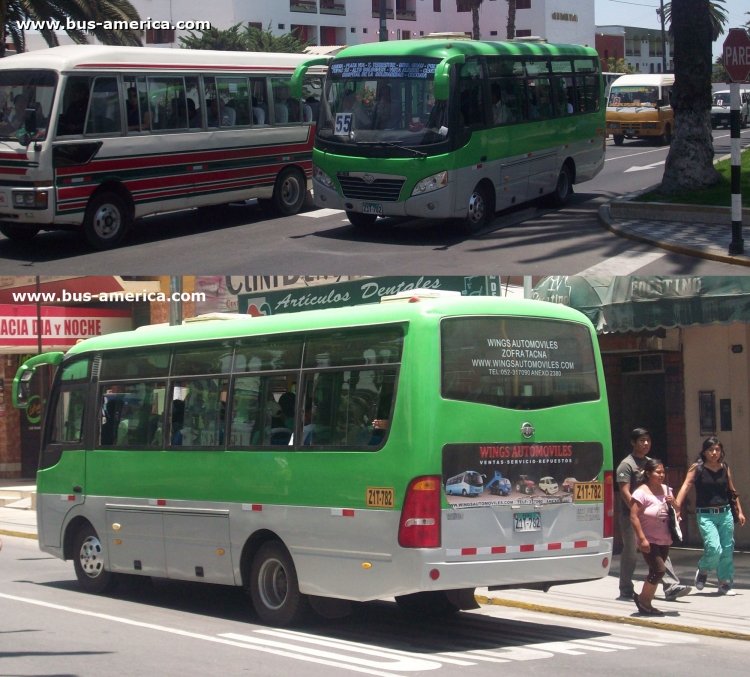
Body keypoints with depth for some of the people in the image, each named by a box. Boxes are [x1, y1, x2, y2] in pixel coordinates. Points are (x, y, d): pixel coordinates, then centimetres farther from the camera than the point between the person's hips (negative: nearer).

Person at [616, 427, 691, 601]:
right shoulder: (626, 464, -8)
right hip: (631, 515, -6)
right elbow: (625, 493, -15)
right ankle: (626, 591, 14)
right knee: (630, 552, 4)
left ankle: (671, 587, -11)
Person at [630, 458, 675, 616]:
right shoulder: (641, 493, -13)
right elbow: (634, 516, -18)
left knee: (655, 573, 9)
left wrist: (673, 503, -3)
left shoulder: (666, 490, 10)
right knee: (659, 570, -15)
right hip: (649, 541, -7)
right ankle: (643, 599, 1)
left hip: (664, 541, 7)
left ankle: (646, 604, 18)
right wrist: (642, 539, -23)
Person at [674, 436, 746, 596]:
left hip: (725, 513, 4)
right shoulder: (697, 468, -5)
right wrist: (677, 505, -29)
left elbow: (732, 491, 17)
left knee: (727, 550, 4)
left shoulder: (725, 468, 7)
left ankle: (726, 584, 18)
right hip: (706, 515, -4)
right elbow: (686, 486, -16)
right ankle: (702, 570, 13)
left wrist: (740, 511, 17)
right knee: (714, 549, -17)